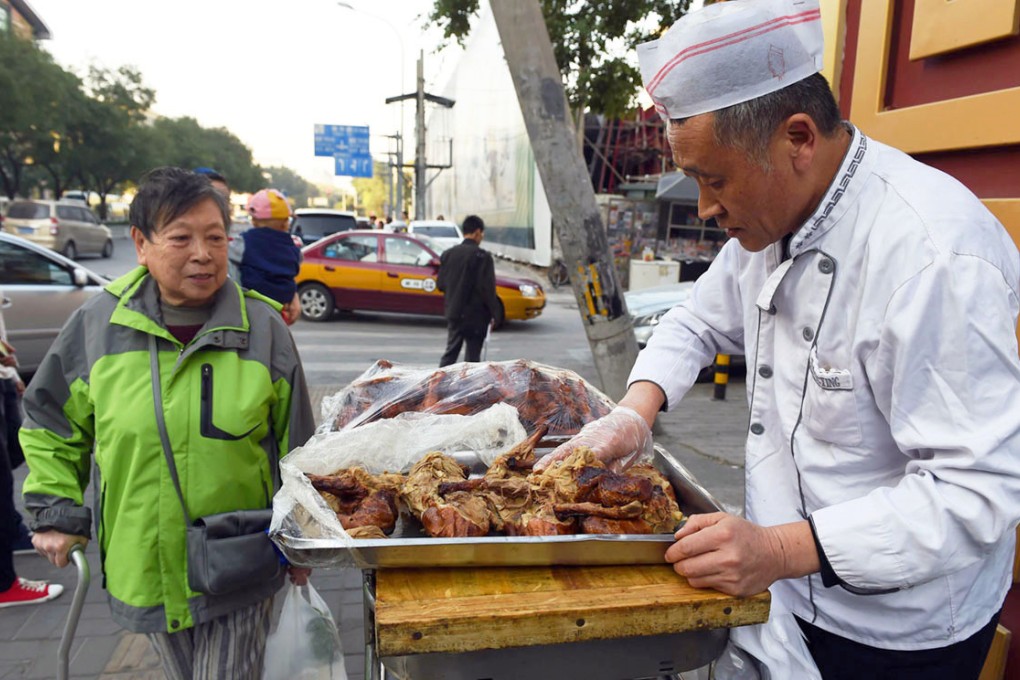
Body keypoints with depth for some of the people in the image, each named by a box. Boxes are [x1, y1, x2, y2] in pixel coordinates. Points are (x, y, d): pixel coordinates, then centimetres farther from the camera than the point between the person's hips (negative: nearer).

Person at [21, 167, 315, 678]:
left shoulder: (263, 327, -8)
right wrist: (56, 512, 4)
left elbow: (294, 447, -1)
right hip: (144, 567, 3)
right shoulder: (97, 323, -6)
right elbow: (50, 425, 11)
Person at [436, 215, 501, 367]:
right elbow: (487, 288, -16)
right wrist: (494, 314, -7)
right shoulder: (482, 257, -13)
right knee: (472, 356, 4)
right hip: (475, 316, -5)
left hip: (453, 313, 5)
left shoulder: (448, 254, 4)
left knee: (450, 353, 13)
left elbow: (440, 284, 7)